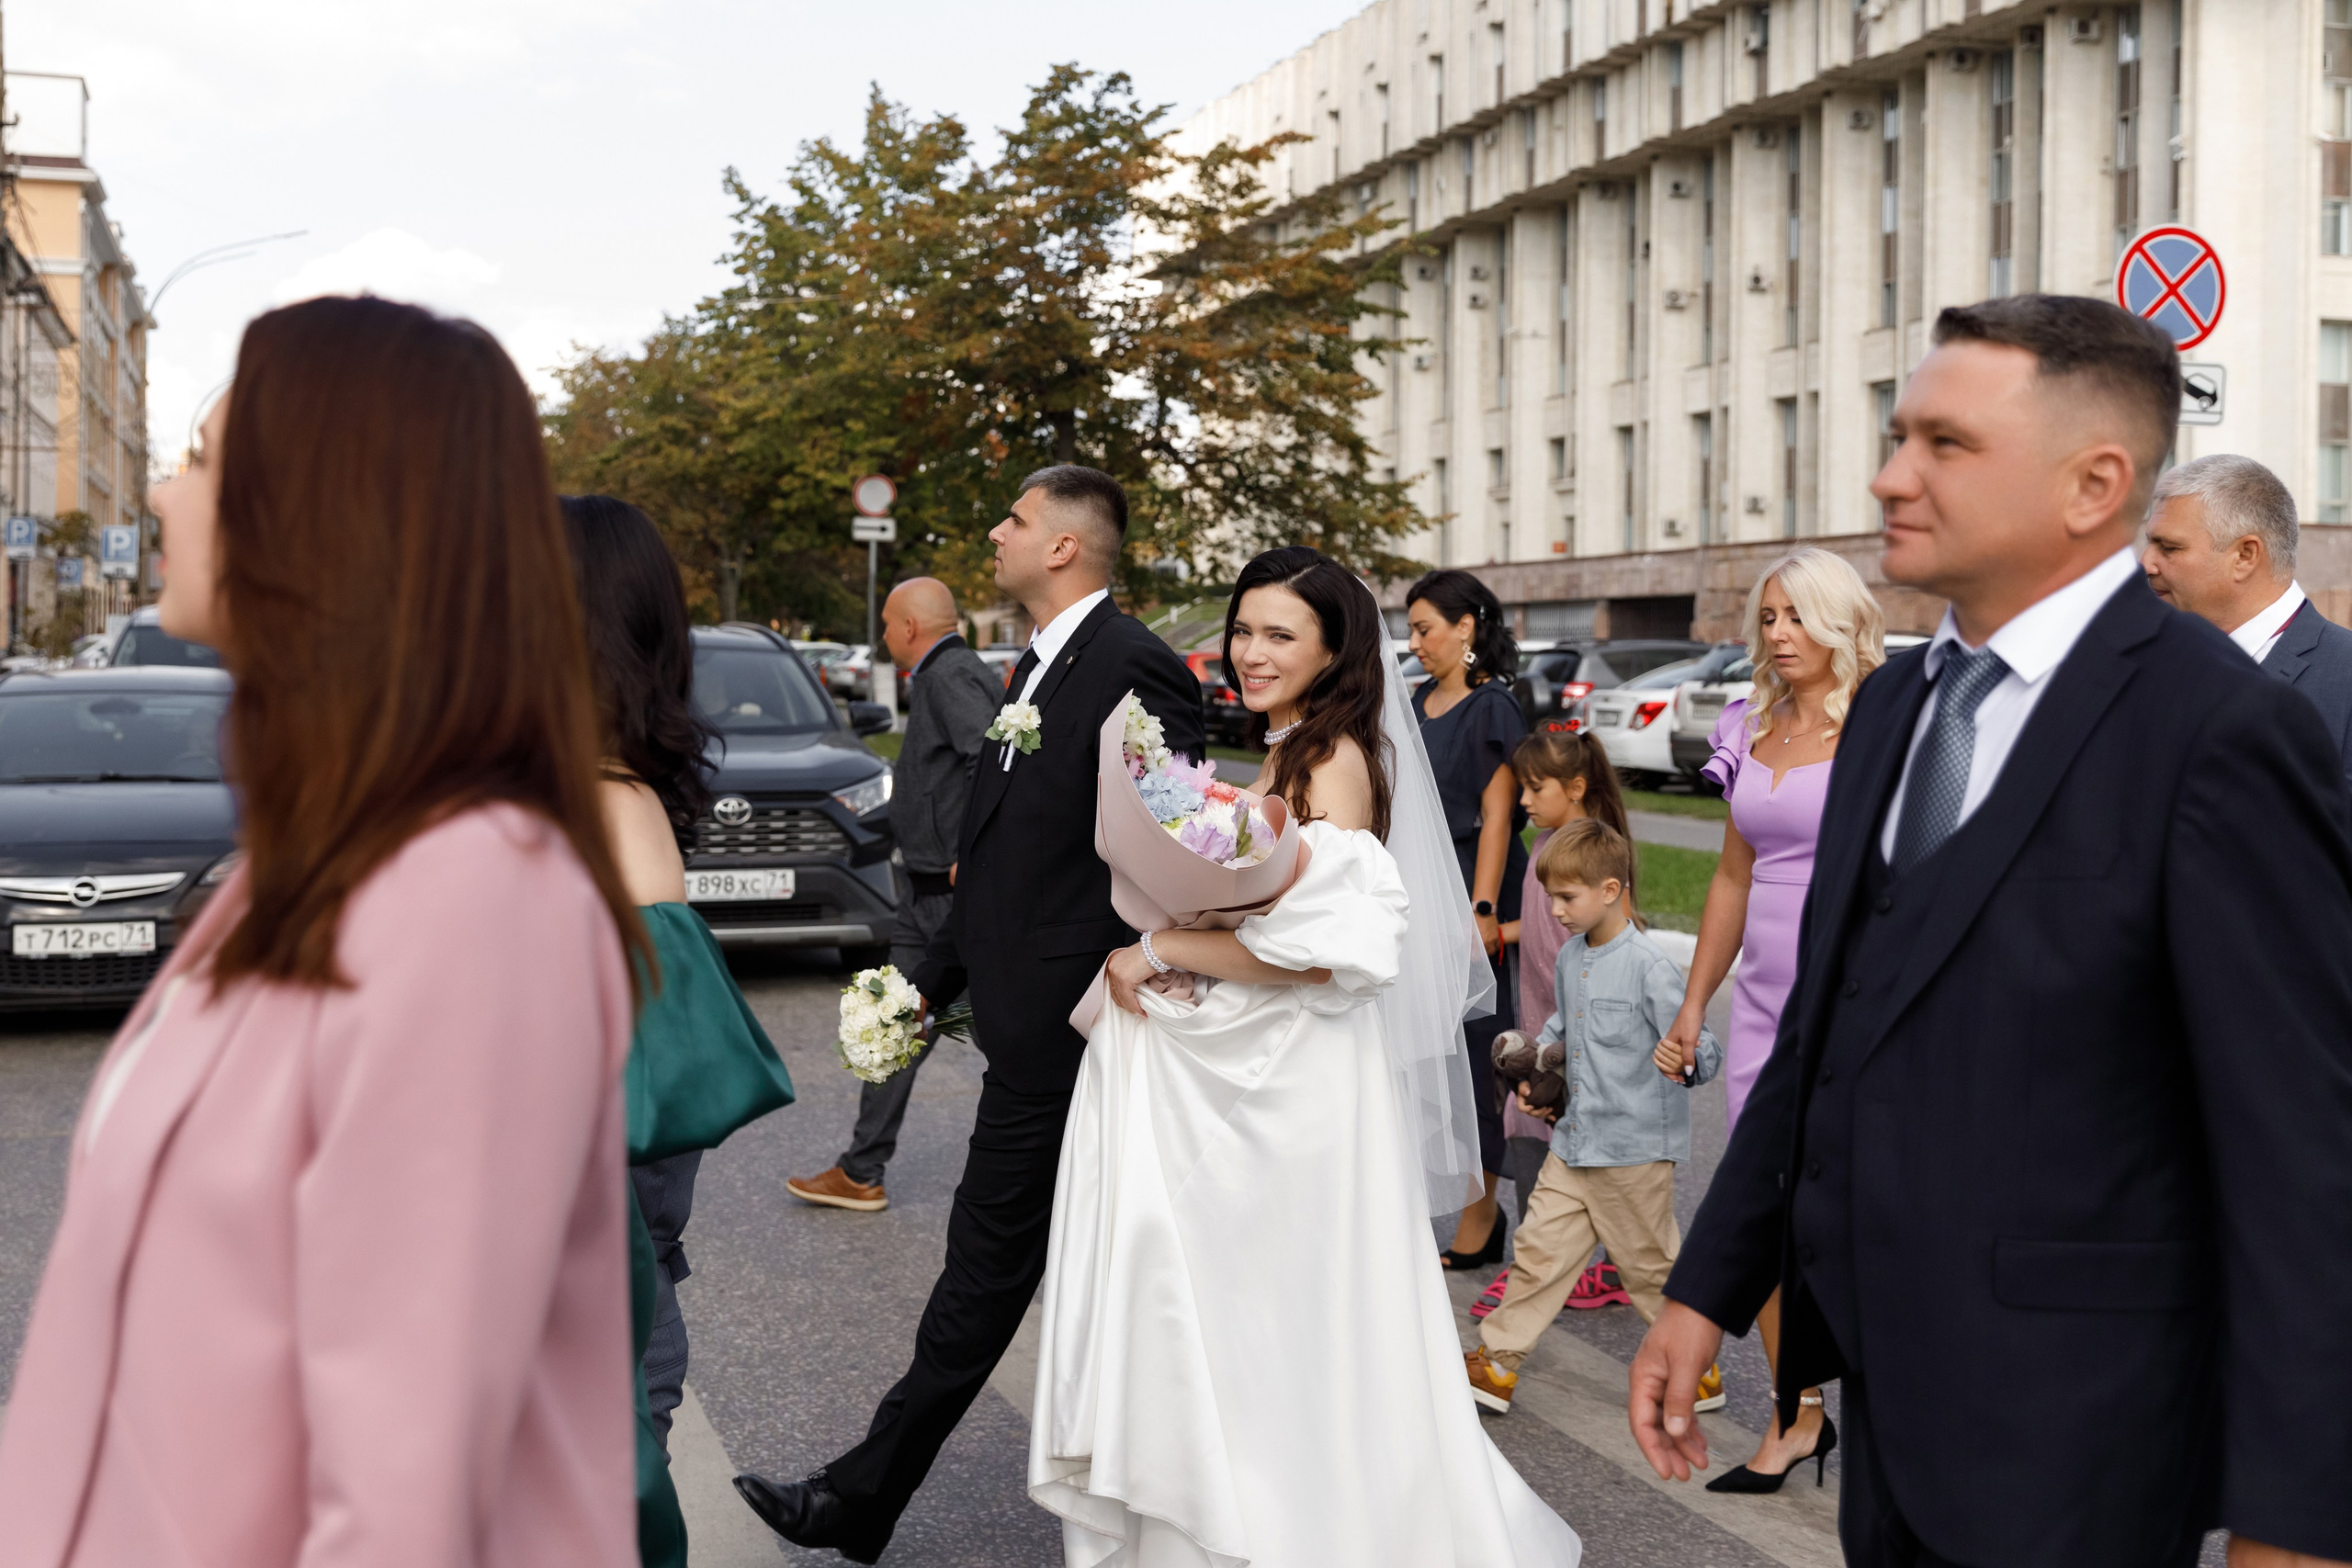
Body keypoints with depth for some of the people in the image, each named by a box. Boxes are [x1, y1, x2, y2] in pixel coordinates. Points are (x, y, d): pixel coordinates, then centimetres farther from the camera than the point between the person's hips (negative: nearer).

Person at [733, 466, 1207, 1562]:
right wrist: (934, 978, 17)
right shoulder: (1039, 667, 16)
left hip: (1060, 1019, -10)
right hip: (1034, 1015, 10)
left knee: (990, 1255, 1)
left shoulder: (1133, 668, -14)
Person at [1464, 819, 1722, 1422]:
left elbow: (1702, 1049, -22)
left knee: (1650, 1264, 7)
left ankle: (1699, 1370, 26)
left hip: (1635, 1149, -7)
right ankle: (1497, 1365, 17)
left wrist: (1685, 1062, -43)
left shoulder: (1649, 967, -19)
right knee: (1539, 1248, 9)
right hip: (1574, 1141, 7)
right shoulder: (1569, 957, 5)